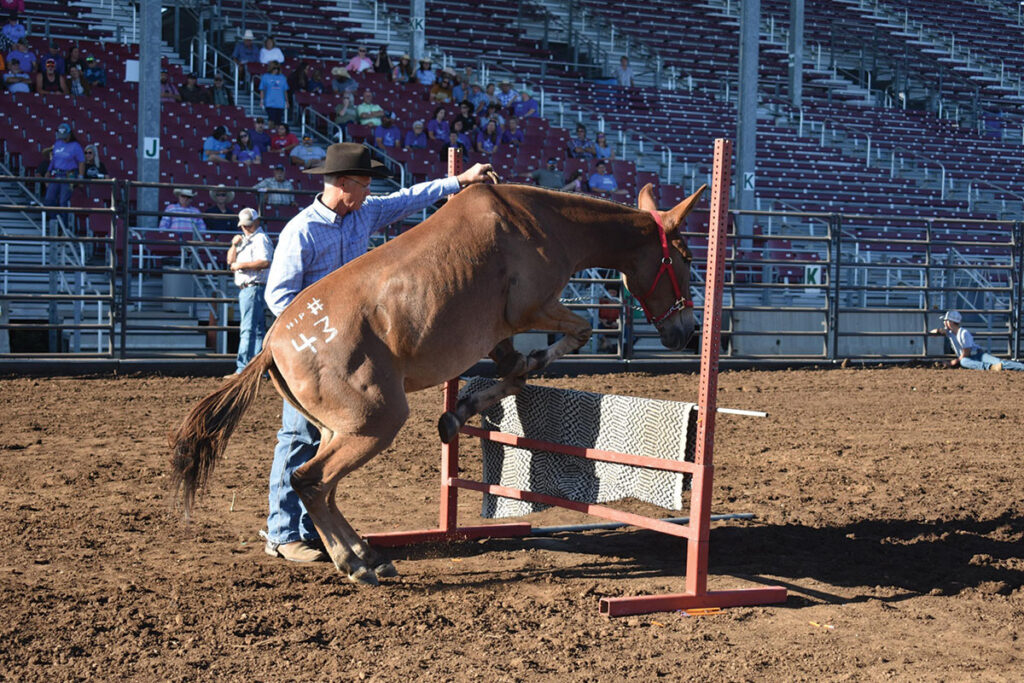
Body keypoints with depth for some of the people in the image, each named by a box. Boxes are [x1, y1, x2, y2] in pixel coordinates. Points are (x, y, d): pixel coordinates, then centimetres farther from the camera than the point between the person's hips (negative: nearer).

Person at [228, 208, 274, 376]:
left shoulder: (260, 238, -8)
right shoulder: (245, 239, 22)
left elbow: (265, 262, -23)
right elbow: (230, 261, 18)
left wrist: (242, 265, -18)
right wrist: (234, 245, 1)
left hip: (253, 287, -10)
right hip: (245, 289, 10)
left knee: (248, 329, -12)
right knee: (258, 329, 11)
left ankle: (242, 369, -15)